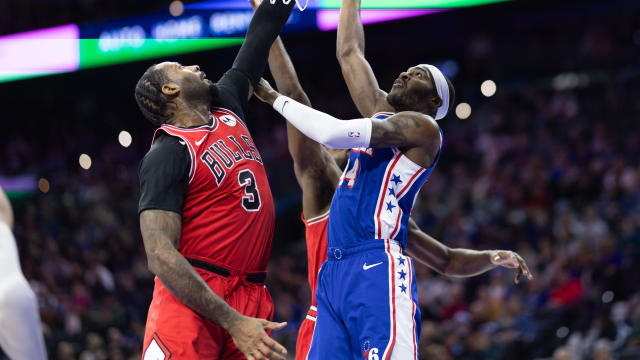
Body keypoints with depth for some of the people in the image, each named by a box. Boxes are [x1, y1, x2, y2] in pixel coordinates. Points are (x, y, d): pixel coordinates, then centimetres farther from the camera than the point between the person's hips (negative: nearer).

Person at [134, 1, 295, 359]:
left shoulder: (228, 110, 15)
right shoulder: (167, 153, -8)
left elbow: (260, 37, 24)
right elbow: (160, 255, -16)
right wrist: (232, 322, -23)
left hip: (251, 298, 7)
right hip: (191, 299, -7)